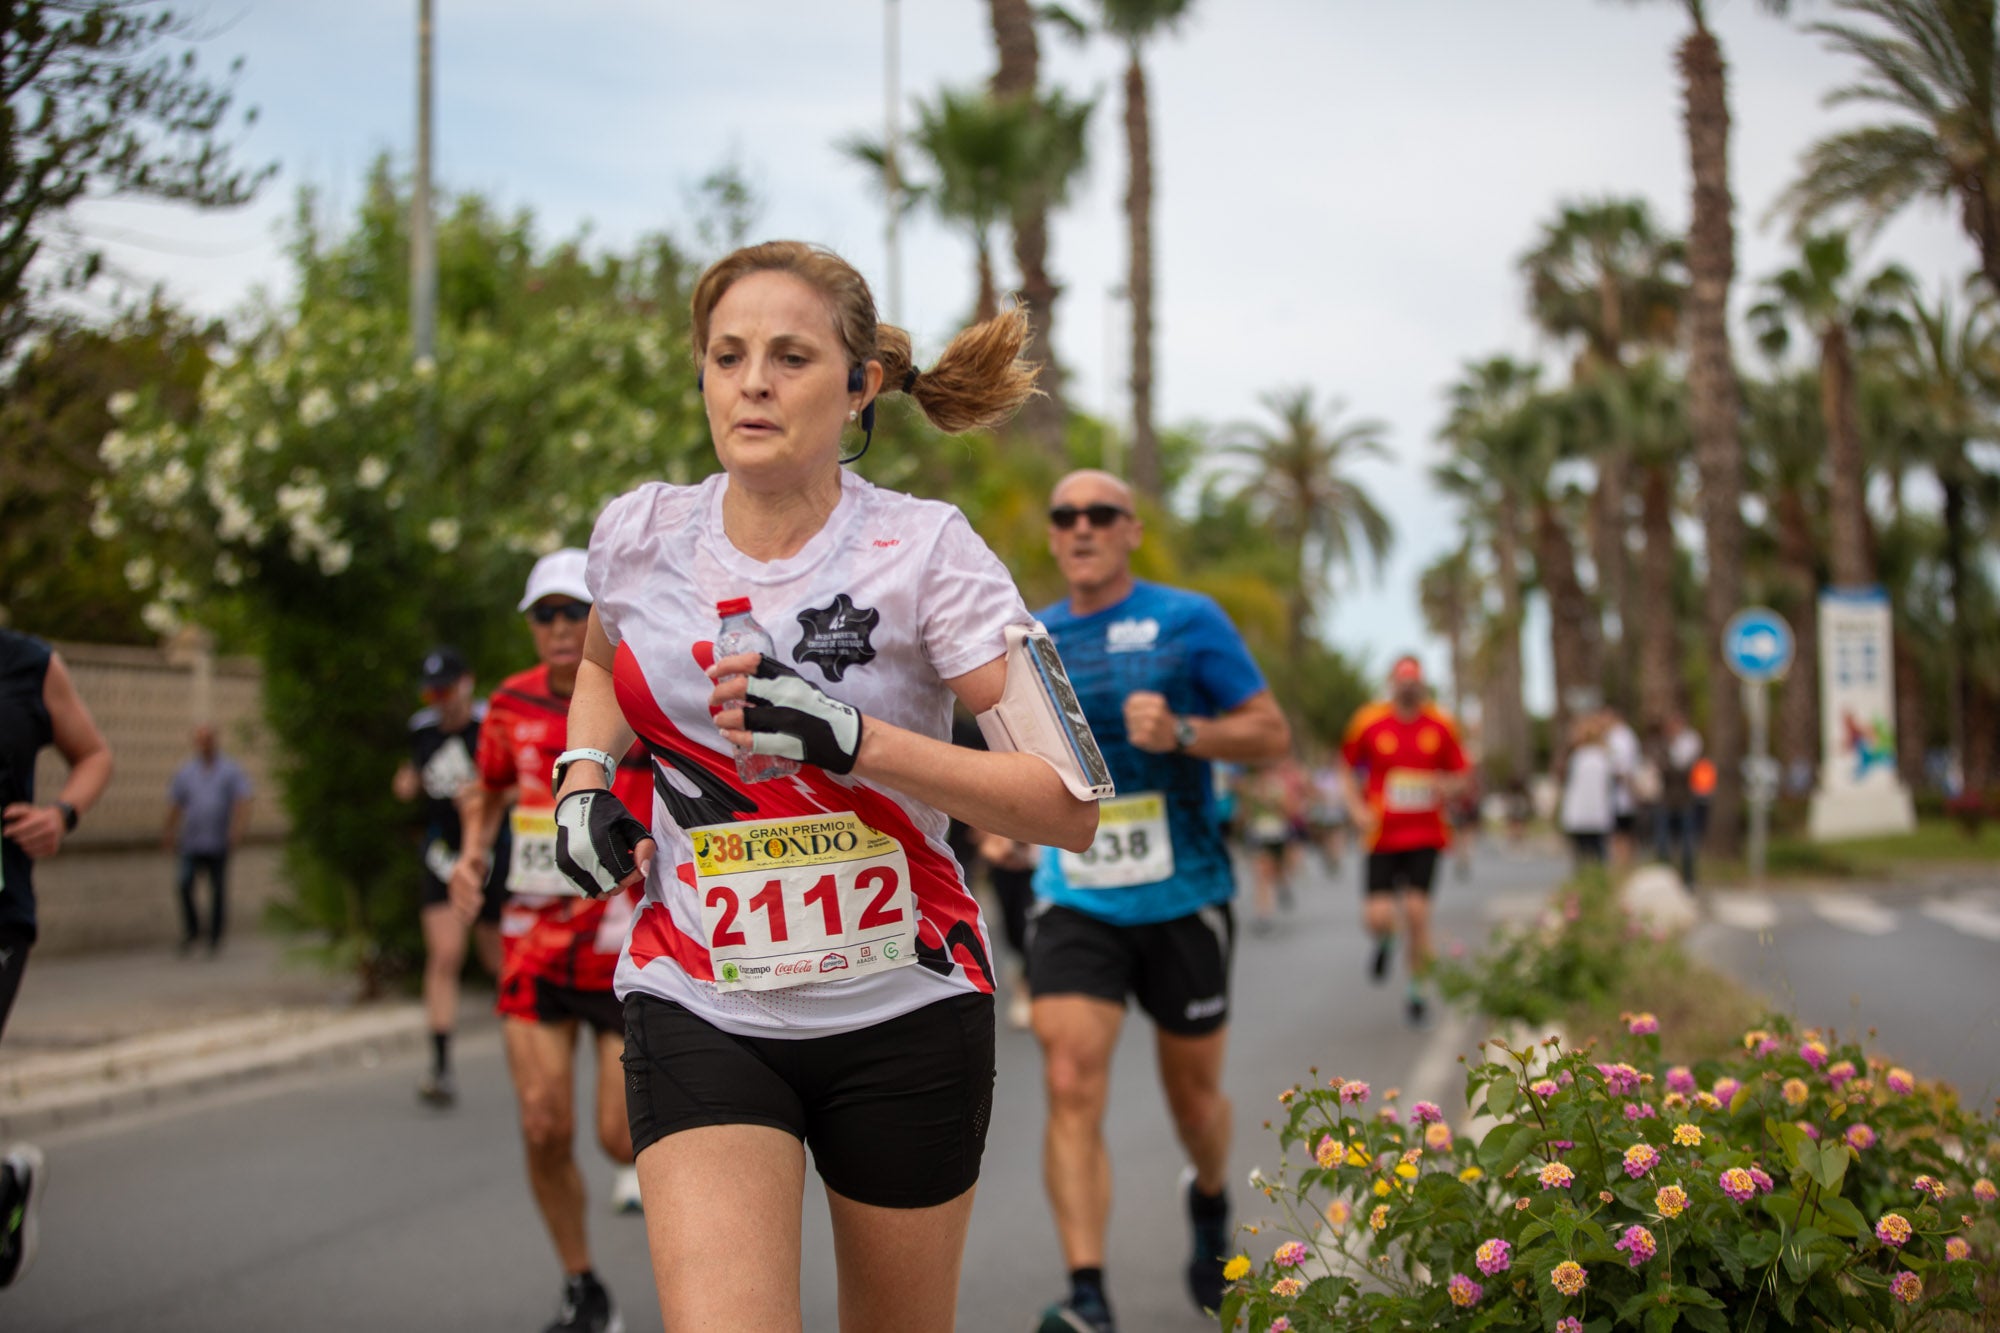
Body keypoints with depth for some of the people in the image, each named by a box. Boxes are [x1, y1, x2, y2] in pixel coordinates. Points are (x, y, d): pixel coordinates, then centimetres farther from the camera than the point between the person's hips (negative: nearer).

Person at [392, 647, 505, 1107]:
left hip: (490, 853, -3)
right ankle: (441, 1066, -12)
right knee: (444, 956, -11)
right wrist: (409, 783, 1)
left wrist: (485, 792, -24)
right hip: (442, 855, 3)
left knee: (498, 960, 9)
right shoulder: (421, 728, 6)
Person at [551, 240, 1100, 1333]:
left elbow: (1069, 805, -16)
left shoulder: (923, 551, -12)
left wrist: (855, 741, -27)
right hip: (699, 1008, 1)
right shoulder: (637, 533, -2)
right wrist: (582, 780, 4)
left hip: (904, 1009, -1)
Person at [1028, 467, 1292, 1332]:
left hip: (1182, 899, -1)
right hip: (1074, 903, 2)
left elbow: (1273, 735, -4)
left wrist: (1182, 734, -19)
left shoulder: (1188, 621, -3)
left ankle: (1210, 1202, 47)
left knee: (1193, 1089, 14)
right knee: (1072, 1086, -16)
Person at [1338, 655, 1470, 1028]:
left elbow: (1459, 774, 11)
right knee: (1378, 917, -12)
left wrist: (1447, 787, -12)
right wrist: (1357, 808, -3)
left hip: (1425, 834, 1)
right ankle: (1385, 942, 29)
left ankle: (1417, 992, 12)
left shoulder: (1441, 725, 2)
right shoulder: (1369, 721, -1)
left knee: (1417, 912, -9)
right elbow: (1349, 767, 11)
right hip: (1382, 834, 0)